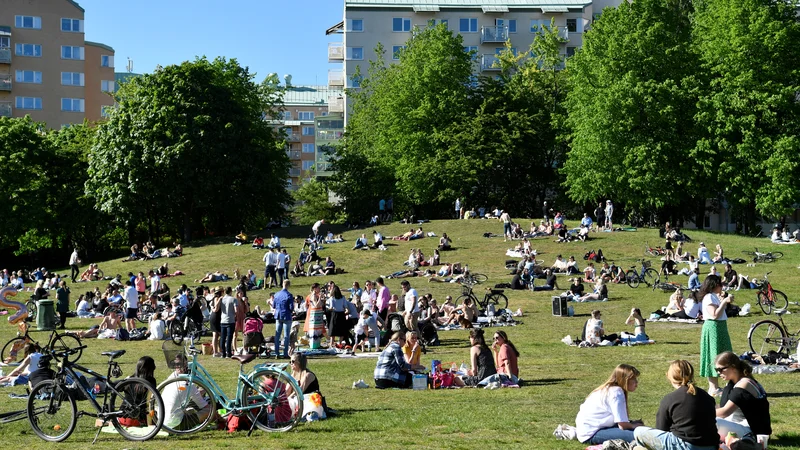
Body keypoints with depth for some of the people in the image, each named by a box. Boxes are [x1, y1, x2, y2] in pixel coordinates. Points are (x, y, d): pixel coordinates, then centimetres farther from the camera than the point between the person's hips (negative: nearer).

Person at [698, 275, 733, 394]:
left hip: (720, 328, 11)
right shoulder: (709, 297, -13)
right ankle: (713, 388, -6)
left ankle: (714, 386, 15)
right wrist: (724, 302, -20)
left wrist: (724, 301, 17)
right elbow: (715, 315, -21)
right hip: (713, 327, -11)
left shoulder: (714, 297, 18)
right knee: (713, 357, -8)